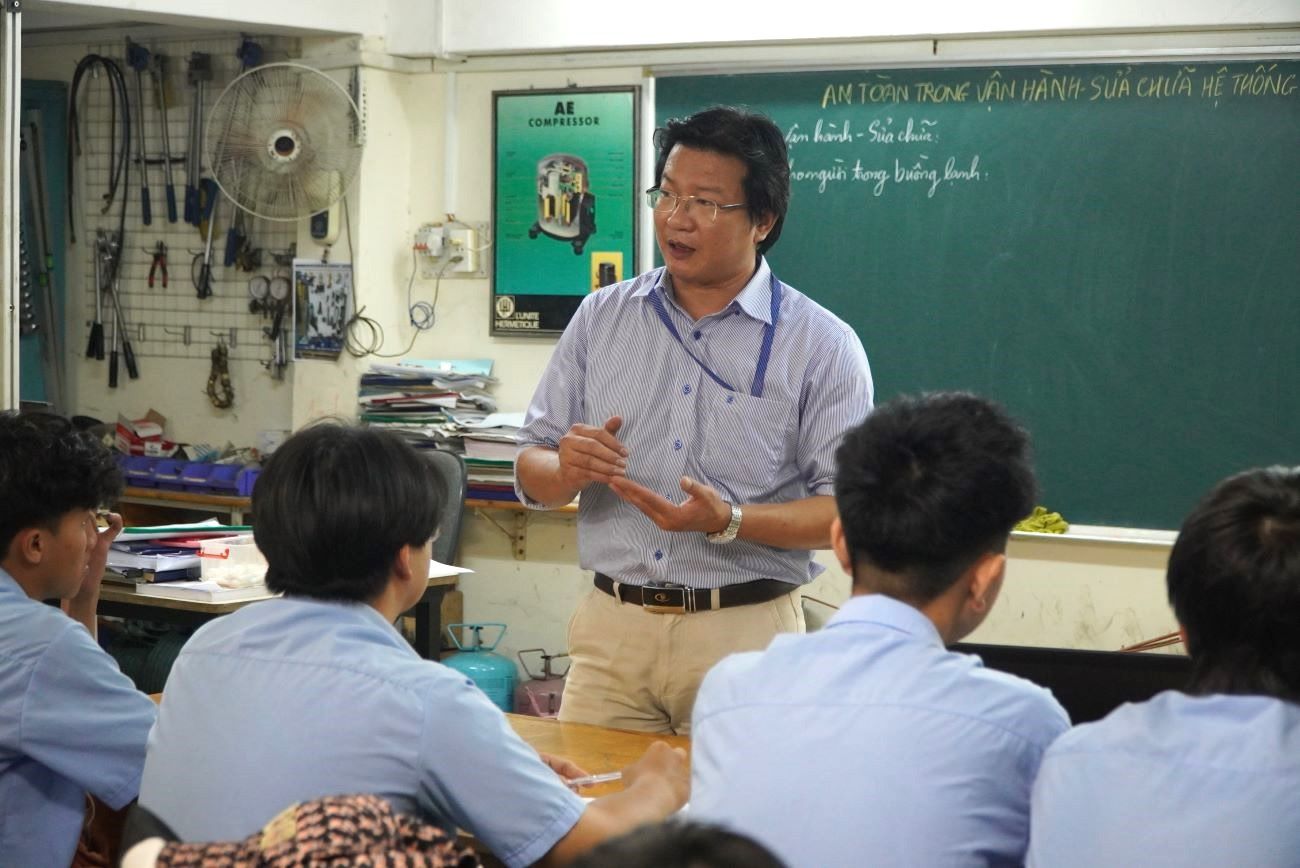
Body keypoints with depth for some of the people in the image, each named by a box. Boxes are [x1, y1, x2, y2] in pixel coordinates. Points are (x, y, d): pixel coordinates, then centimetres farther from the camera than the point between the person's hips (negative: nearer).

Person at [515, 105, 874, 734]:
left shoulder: (823, 345, -2)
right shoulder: (601, 318, 9)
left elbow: (849, 509, -7)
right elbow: (531, 474, 11)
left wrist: (728, 521, -20)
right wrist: (567, 470, -12)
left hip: (745, 635, -3)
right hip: (610, 629, 3)